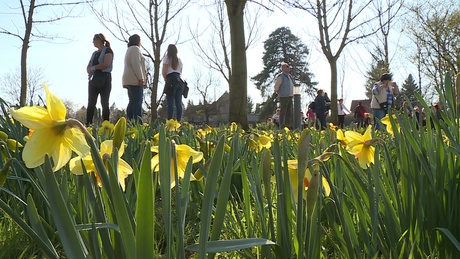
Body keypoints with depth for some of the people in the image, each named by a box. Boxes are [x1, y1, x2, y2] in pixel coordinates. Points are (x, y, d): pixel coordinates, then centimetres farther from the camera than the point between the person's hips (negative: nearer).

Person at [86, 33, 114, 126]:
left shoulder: (107, 50, 1)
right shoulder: (94, 53, 23)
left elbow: (106, 64, -14)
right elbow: (88, 67, 18)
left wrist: (93, 68, -5)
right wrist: (90, 71, -5)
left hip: (104, 79, -6)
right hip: (94, 79, 6)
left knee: (104, 102, -7)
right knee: (91, 102, 0)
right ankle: (88, 123, -1)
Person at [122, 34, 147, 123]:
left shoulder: (129, 50, 28)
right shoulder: (135, 48, -3)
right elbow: (136, 64, -16)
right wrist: (141, 78, -19)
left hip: (129, 80, 10)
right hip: (135, 79, -10)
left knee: (132, 102, 6)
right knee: (137, 102, -17)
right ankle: (138, 122, -25)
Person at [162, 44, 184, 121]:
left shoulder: (167, 58, 4)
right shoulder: (179, 59, 20)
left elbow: (164, 72, -2)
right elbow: (180, 71, 15)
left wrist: (165, 79, 13)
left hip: (171, 81, -5)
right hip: (179, 81, 5)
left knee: (170, 103, -8)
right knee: (178, 103, 3)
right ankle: (178, 121, 0)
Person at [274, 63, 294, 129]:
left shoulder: (290, 76, 18)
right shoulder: (281, 76, -9)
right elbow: (276, 86, -12)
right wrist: (279, 93, -6)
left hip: (290, 97, 9)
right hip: (284, 97, -9)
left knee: (289, 112, 9)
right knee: (283, 112, -7)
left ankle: (288, 125, 15)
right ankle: (282, 126, -5)